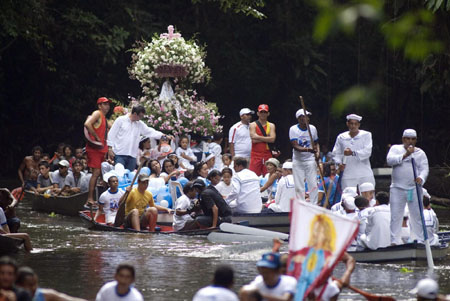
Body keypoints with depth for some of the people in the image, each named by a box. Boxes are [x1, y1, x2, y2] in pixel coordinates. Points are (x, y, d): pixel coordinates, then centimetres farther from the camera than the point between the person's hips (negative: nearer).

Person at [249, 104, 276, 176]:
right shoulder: (253, 125, 3)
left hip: (267, 155, 2)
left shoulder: (271, 126, 10)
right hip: (256, 155, -2)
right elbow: (254, 140, -11)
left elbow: (272, 139, -6)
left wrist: (258, 137, -8)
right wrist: (266, 138, -6)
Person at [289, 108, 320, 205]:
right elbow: (295, 146, -17)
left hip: (310, 160, 2)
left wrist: (317, 152, -7)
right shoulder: (293, 129, -9)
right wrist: (308, 149, -33)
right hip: (298, 161, -2)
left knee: (313, 184, -4)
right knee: (299, 186, 1)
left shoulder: (312, 128, 1)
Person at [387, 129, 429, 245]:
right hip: (397, 188, -1)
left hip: (414, 189, 1)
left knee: (417, 216, 0)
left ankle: (419, 240, 6)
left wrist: (421, 178, -23)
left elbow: (424, 168, -1)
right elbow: (390, 160, -9)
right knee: (395, 216, -2)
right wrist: (405, 155, -16)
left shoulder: (420, 153, 10)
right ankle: (395, 241, 1)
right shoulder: (395, 148, 9)